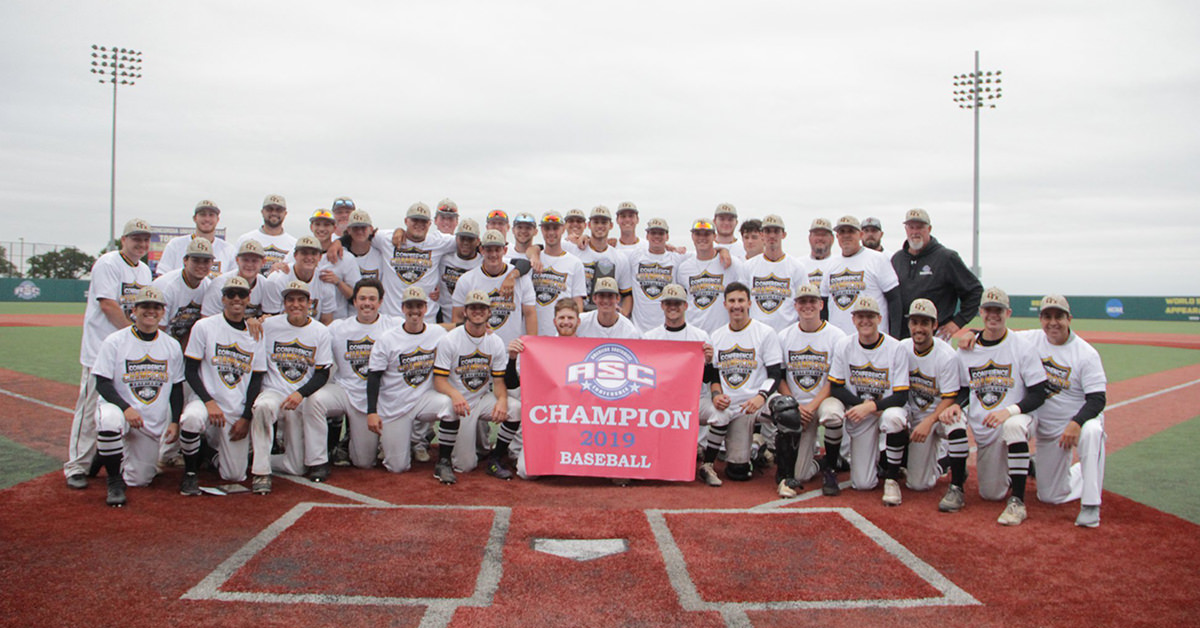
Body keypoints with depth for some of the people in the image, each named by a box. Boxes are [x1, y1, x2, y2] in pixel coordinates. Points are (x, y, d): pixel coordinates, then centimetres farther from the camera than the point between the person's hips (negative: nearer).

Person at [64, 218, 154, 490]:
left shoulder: (144, 270, 16)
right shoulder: (108, 263, -8)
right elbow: (107, 305, -17)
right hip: (102, 347, -7)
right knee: (91, 408, -5)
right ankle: (77, 467, 1)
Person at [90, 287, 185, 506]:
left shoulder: (172, 346, 5)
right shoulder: (114, 341, -5)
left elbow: (177, 387, 10)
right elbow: (102, 383, -9)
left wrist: (175, 421, -1)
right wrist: (126, 408, -25)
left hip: (155, 423, 3)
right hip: (121, 409, -3)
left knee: (139, 480, 0)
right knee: (109, 419, -40)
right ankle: (115, 481, -16)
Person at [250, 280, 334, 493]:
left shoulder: (320, 331, 2)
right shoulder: (269, 326, 2)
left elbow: (322, 374, -2)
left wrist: (301, 394, -18)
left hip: (304, 400, 0)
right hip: (274, 393, 0)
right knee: (262, 406, -38)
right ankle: (260, 472, -26)